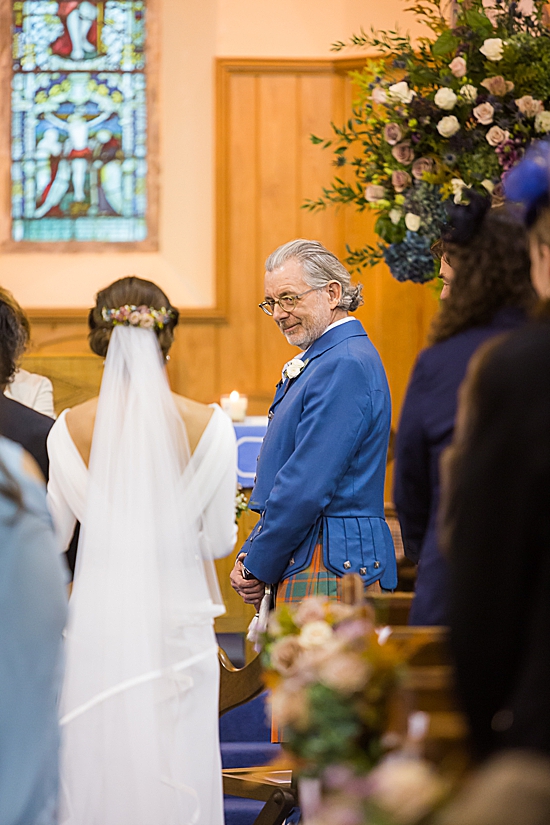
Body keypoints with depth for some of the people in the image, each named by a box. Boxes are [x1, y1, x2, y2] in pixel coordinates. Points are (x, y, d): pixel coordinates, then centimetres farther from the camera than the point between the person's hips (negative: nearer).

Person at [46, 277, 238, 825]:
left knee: (94, 771, 9)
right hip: (177, 619, -1)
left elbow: (51, 537, 3)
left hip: (97, 620, 1)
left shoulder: (69, 430, -6)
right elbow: (219, 541, -1)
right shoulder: (207, 426, -8)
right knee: (176, 773, 7)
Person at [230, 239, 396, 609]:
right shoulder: (317, 361, 20)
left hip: (329, 571, -10)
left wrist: (258, 567, -10)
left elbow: (306, 488, -19)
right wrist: (251, 556, 10)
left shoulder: (345, 366, -14)